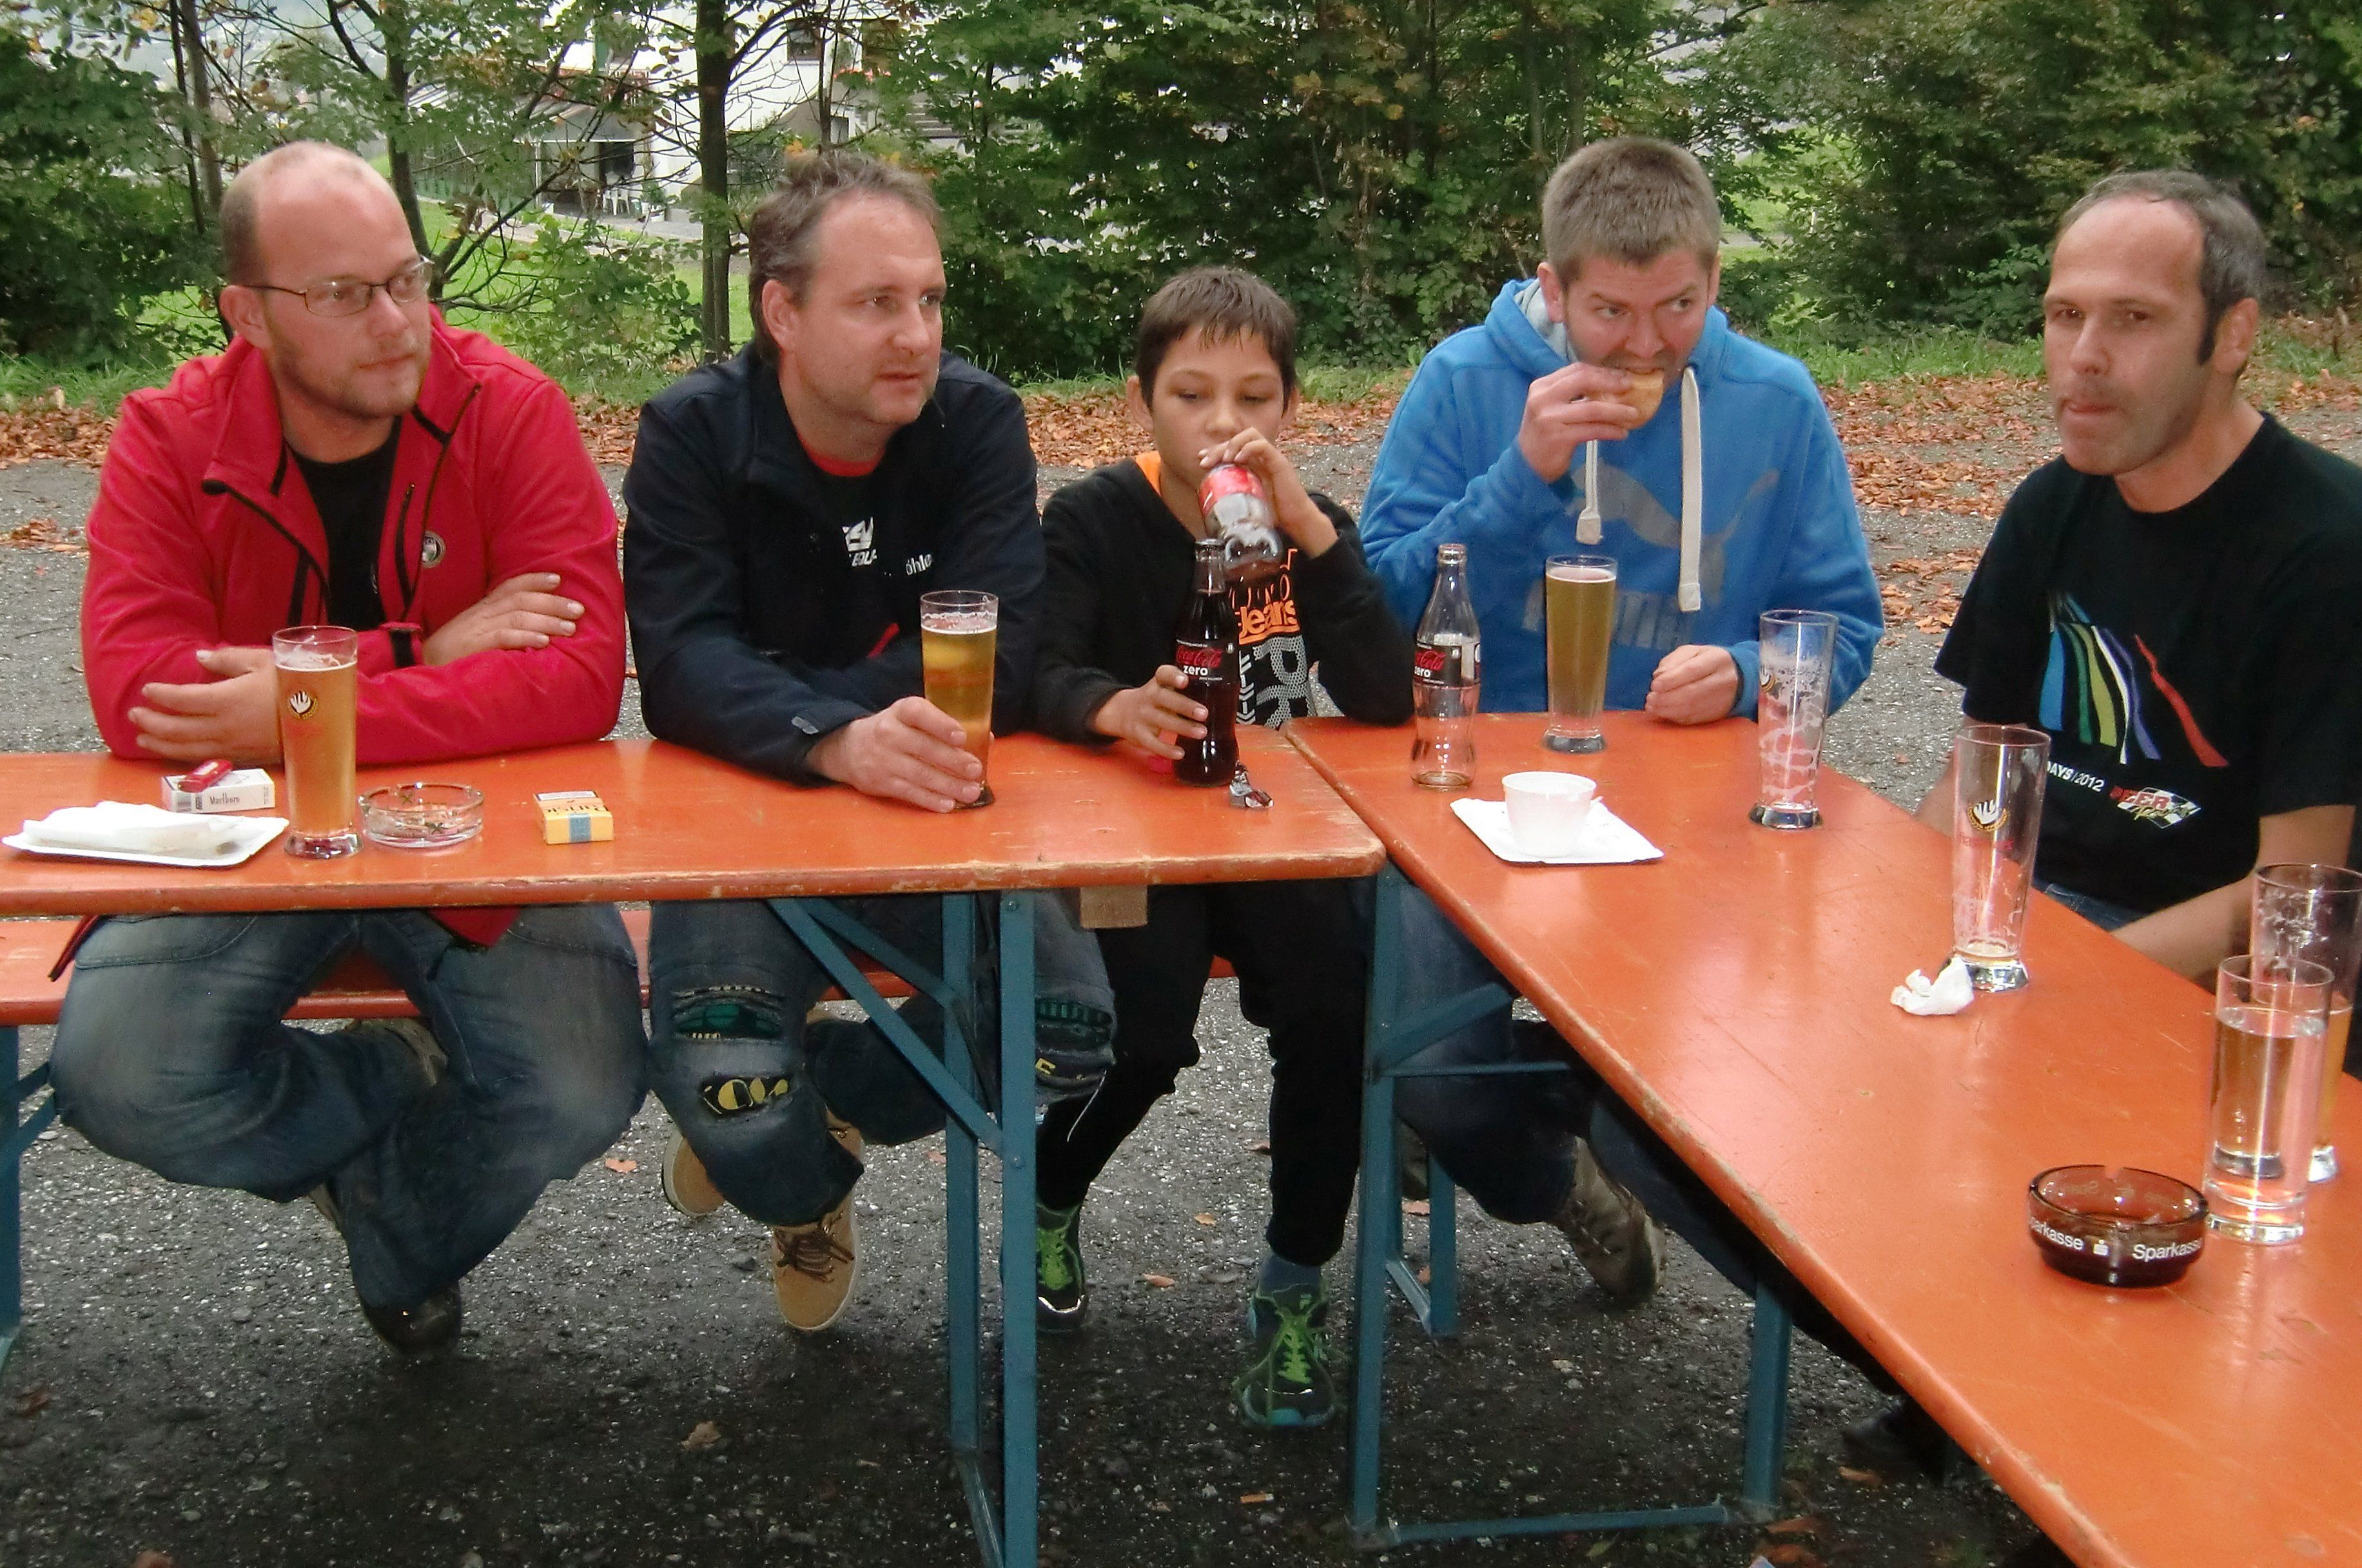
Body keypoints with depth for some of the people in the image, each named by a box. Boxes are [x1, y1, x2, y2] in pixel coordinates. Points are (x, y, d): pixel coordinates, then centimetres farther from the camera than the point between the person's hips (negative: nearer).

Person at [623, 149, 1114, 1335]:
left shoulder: (979, 421, -6)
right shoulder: (693, 434, -9)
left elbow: (999, 663, -16)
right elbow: (683, 667, -21)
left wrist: (773, 712, -23)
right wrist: (837, 742, -41)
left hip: (934, 816, 2)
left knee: (1073, 1024, -21)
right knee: (727, 1091, -26)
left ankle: (828, 1091, 11)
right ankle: (804, 1191, 15)